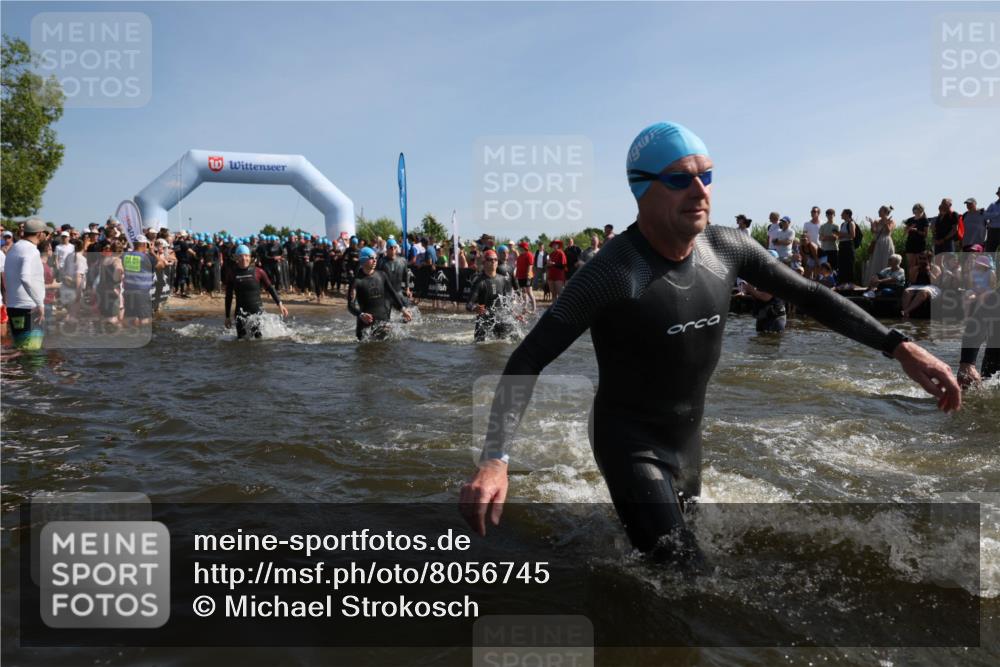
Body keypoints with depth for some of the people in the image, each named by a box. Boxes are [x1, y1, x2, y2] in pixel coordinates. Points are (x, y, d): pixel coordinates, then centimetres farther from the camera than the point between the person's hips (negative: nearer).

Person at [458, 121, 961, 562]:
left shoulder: (726, 248, -9)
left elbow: (808, 295, 2)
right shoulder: (613, 272, -28)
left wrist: (900, 347, -7)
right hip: (630, 444, -6)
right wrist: (495, 461, -41)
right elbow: (529, 360, -29)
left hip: (689, 441, 6)